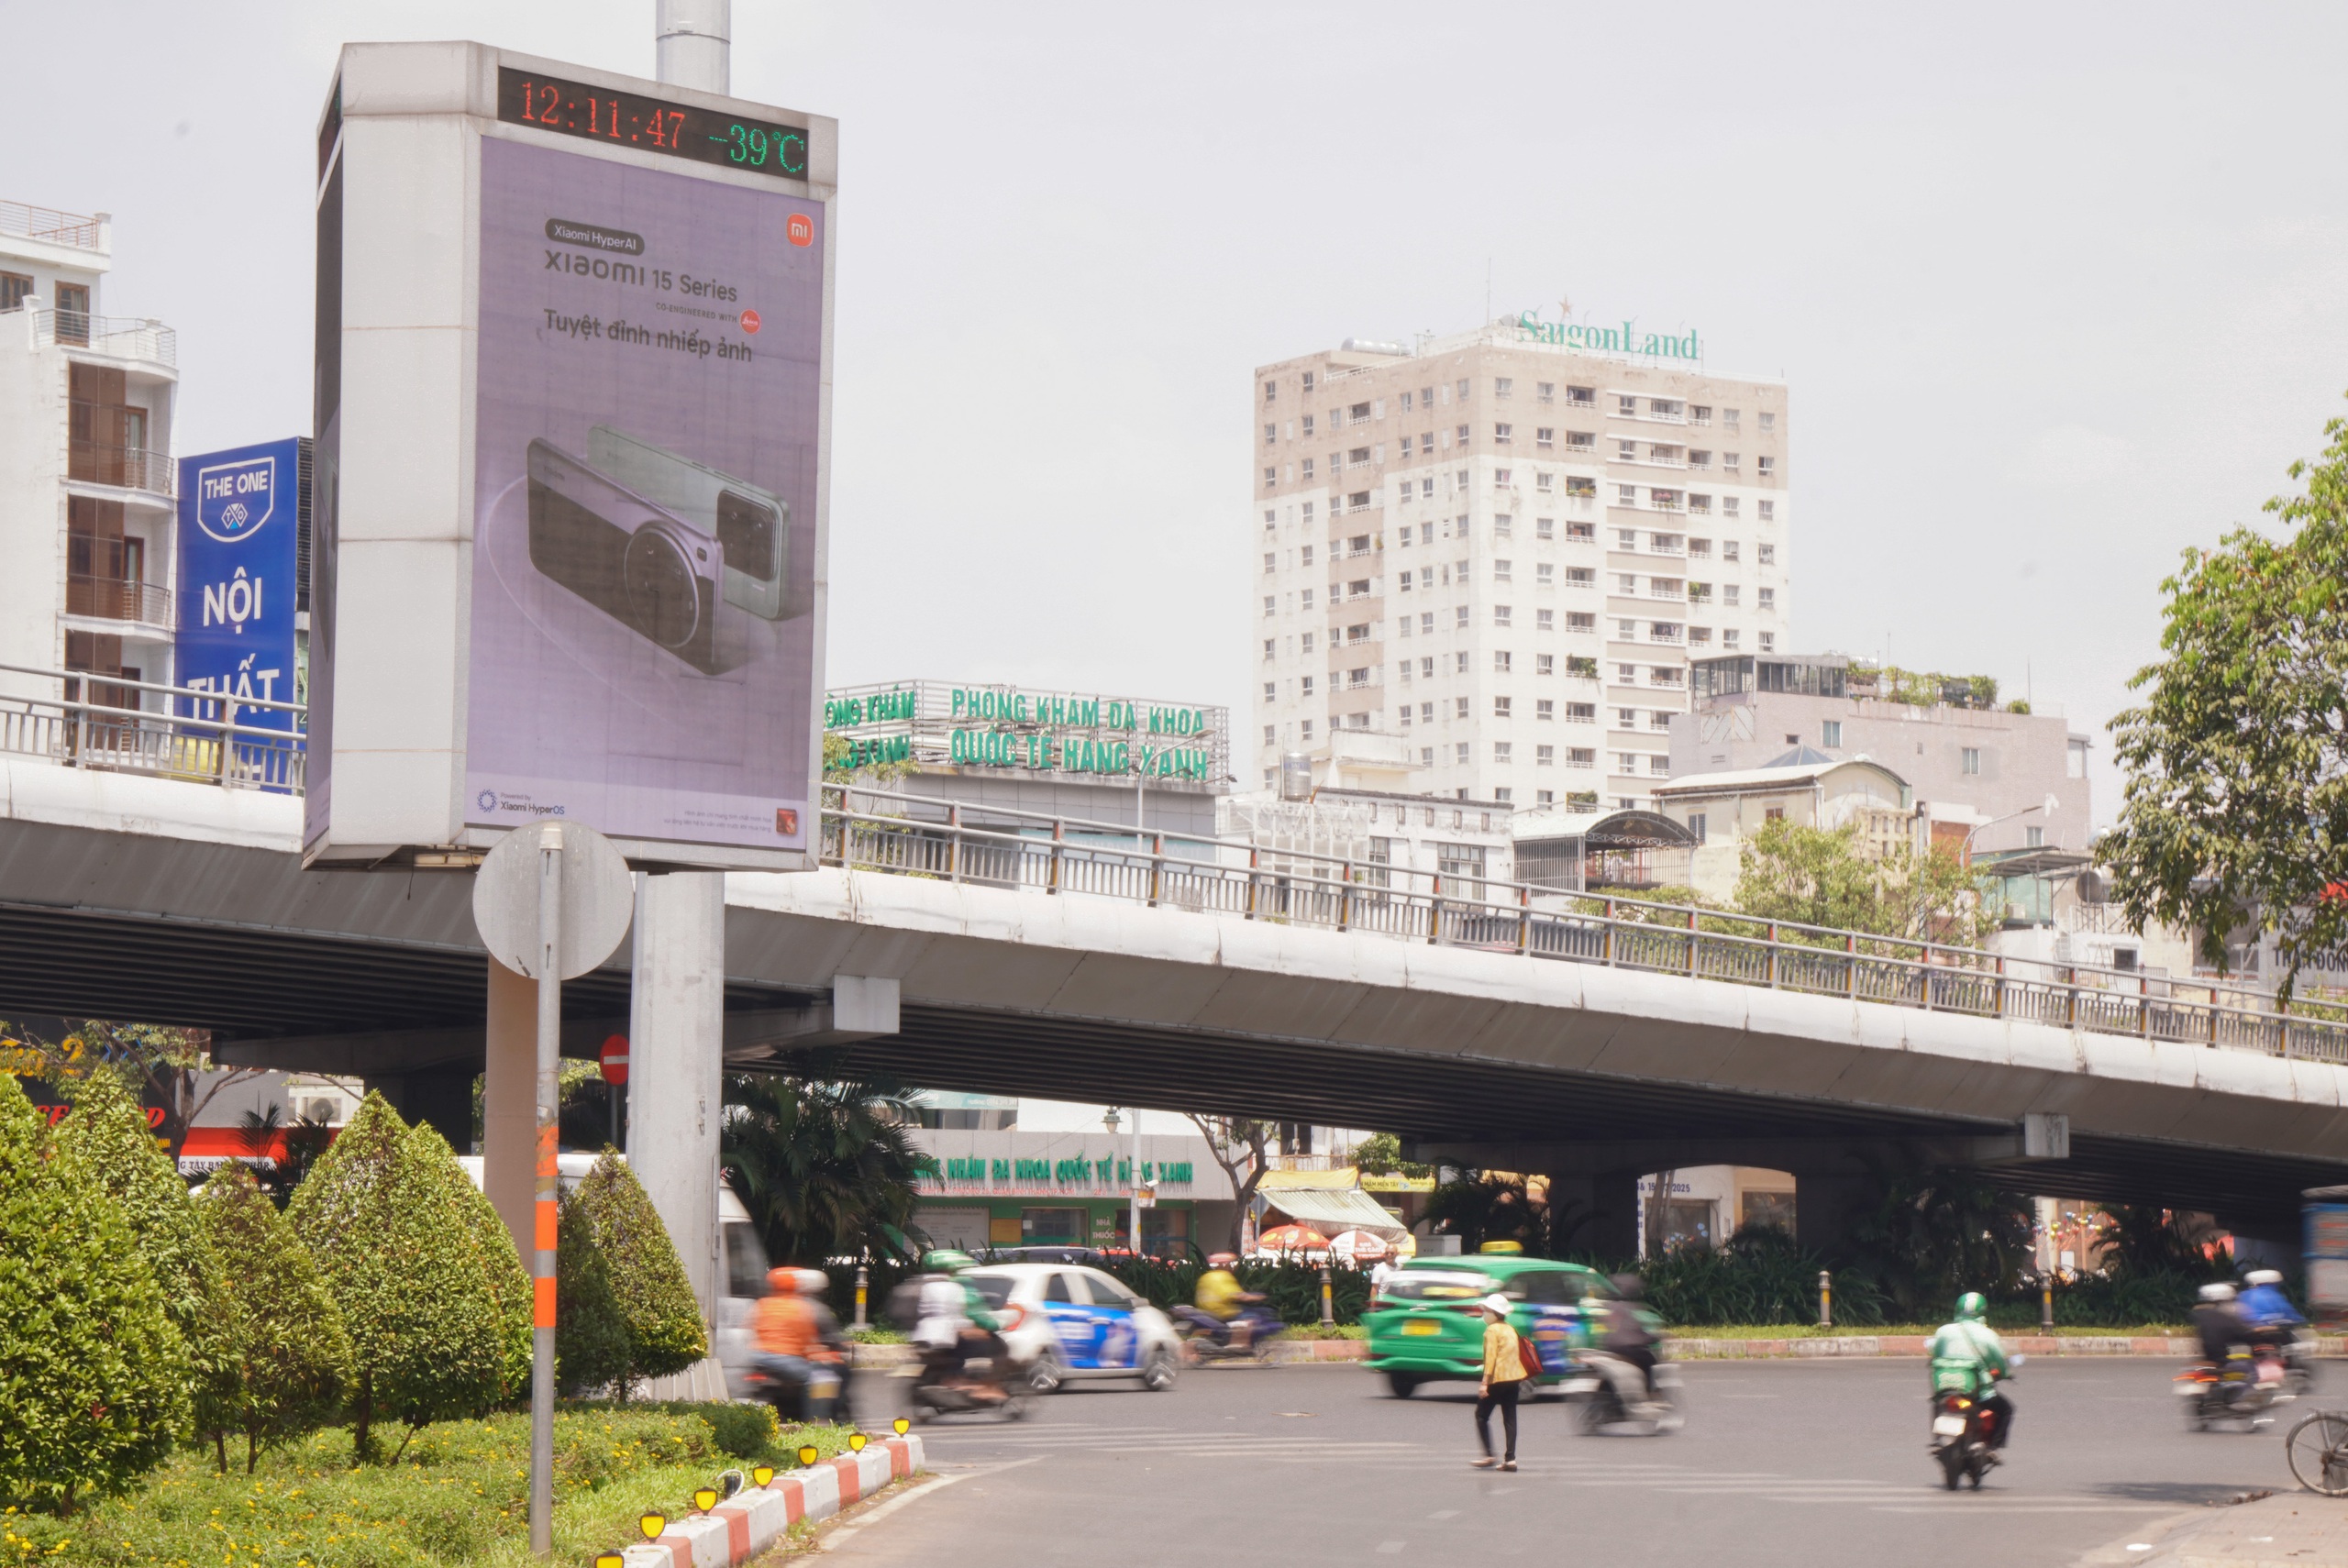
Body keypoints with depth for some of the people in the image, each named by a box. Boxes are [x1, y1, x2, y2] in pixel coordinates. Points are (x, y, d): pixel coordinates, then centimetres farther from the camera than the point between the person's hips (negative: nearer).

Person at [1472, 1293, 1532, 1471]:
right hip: (1514, 1377, 7)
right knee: (1509, 1418, 5)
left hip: (1497, 1378, -7)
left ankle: (1489, 1455, -6)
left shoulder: (1492, 1330, -9)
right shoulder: (1510, 1329, 15)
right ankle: (1510, 1458, -1)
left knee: (1482, 1415, 3)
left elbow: (1491, 1357, -16)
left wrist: (1485, 1383, -18)